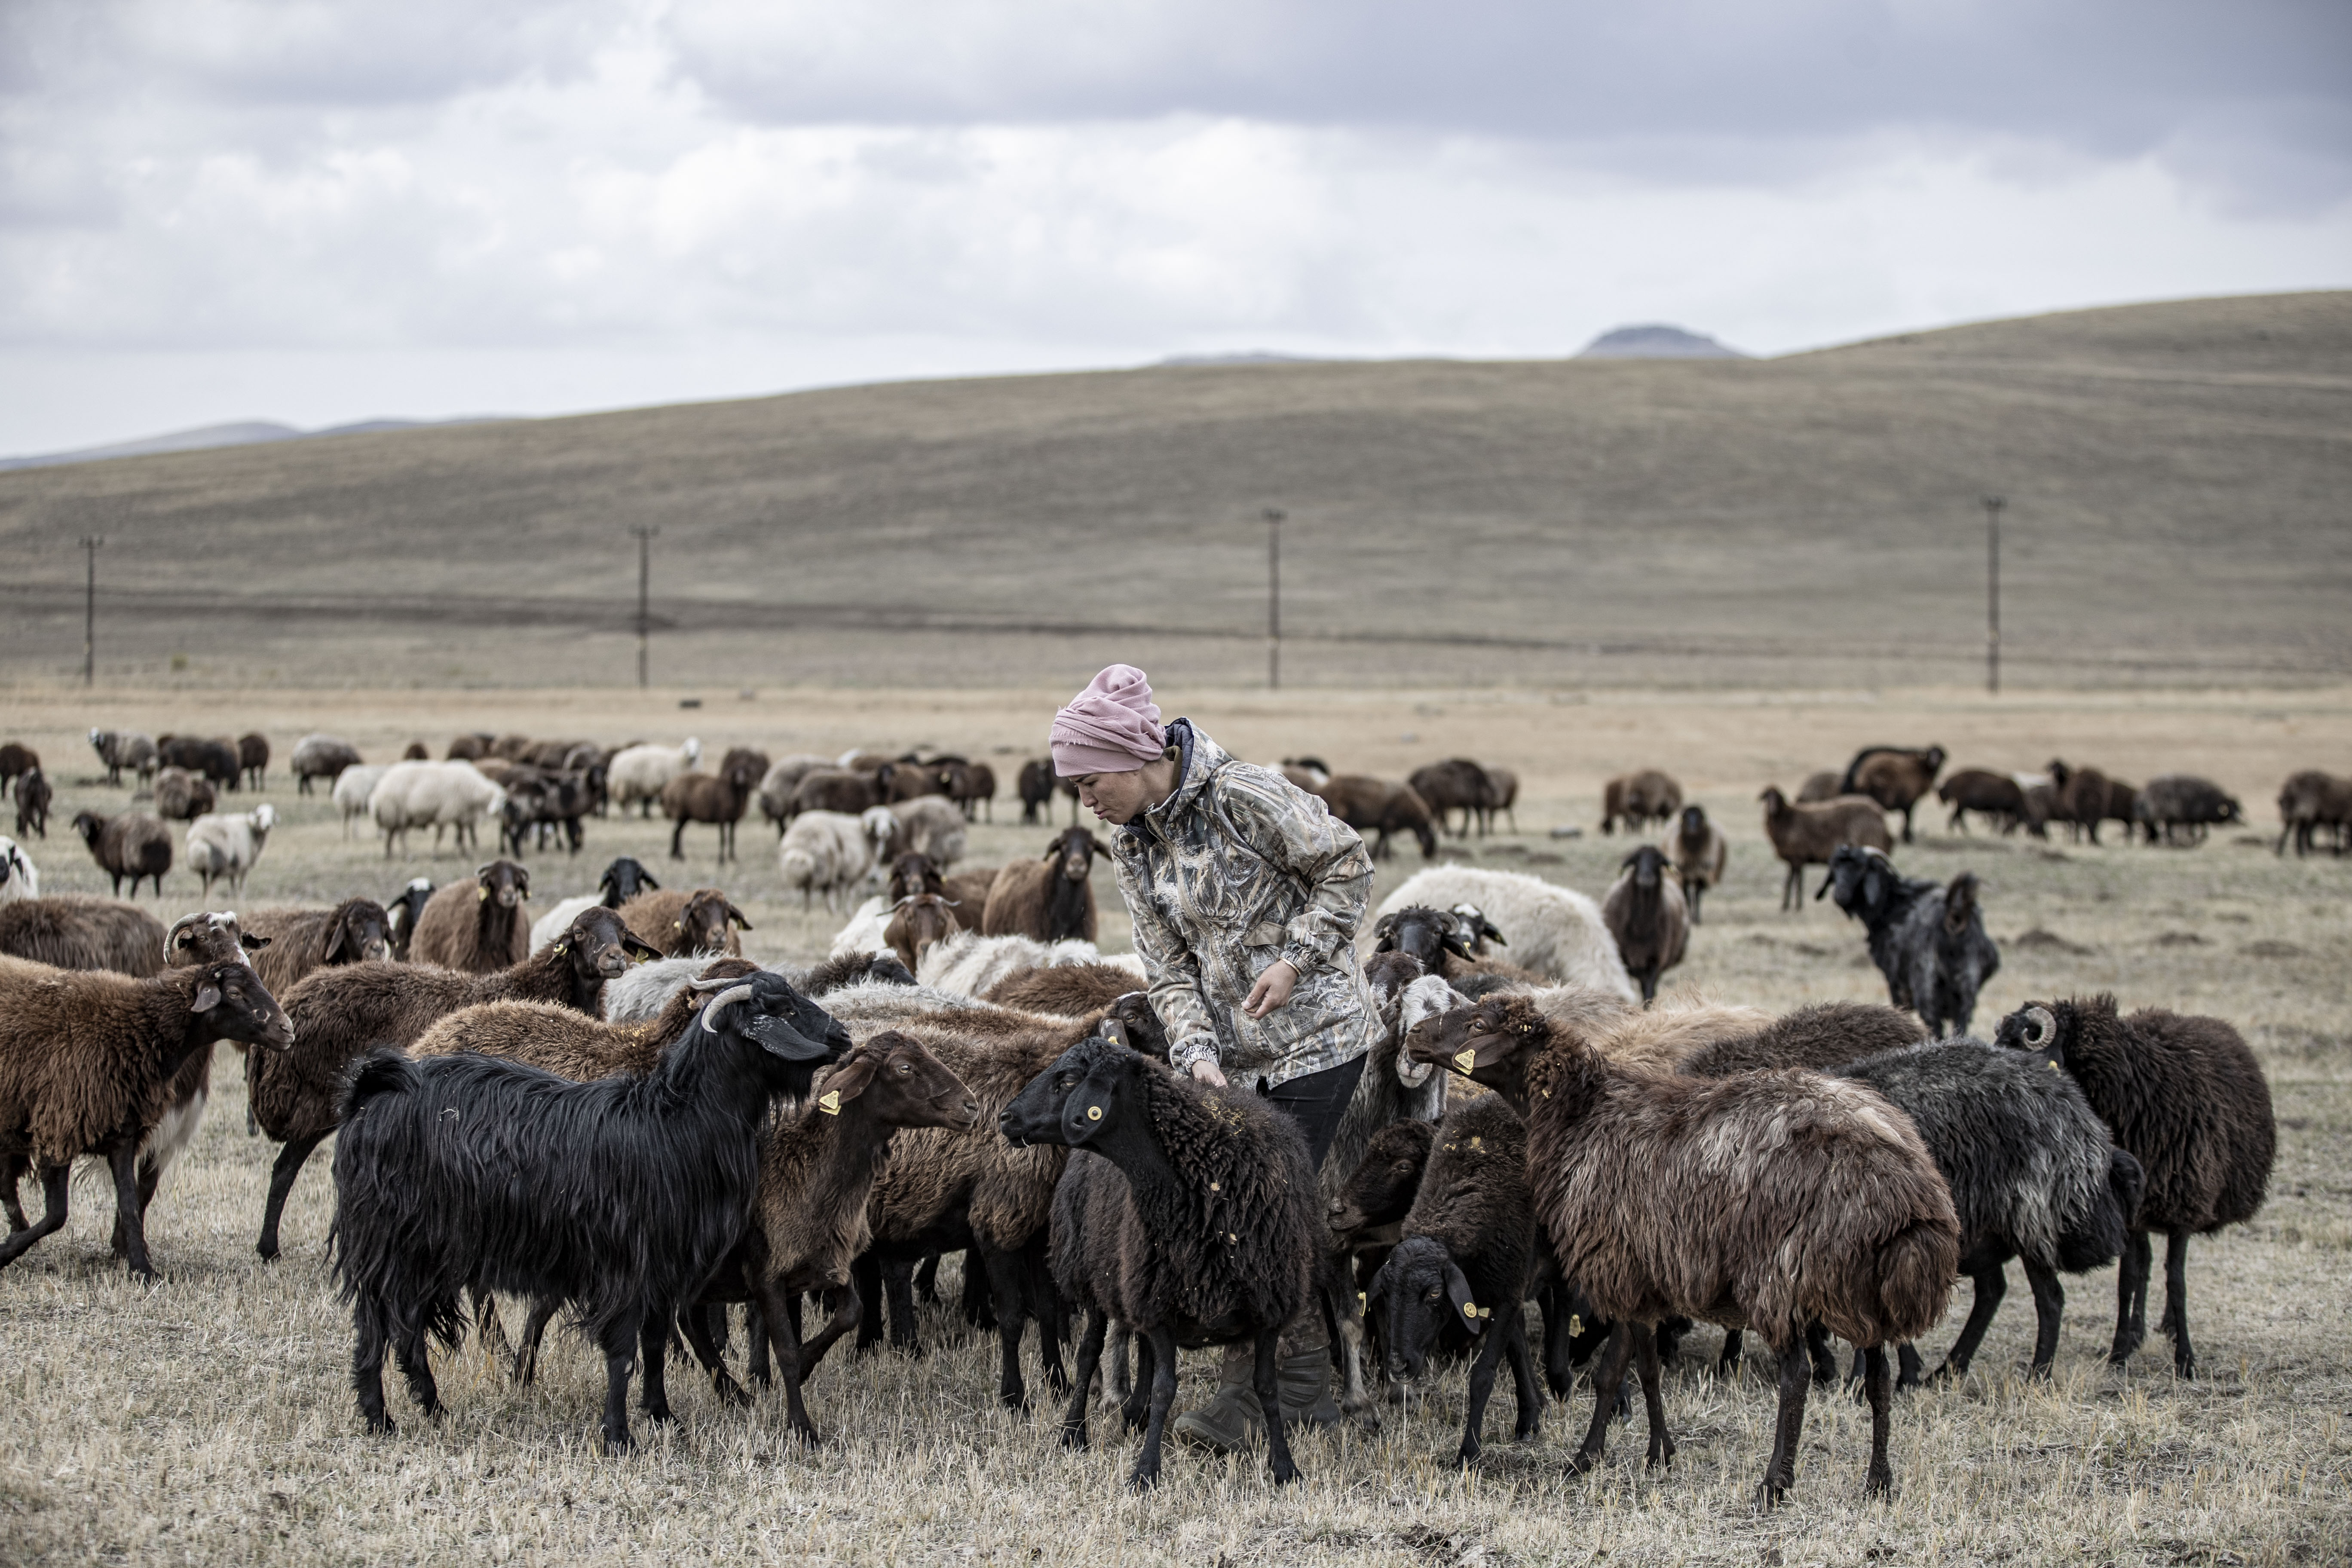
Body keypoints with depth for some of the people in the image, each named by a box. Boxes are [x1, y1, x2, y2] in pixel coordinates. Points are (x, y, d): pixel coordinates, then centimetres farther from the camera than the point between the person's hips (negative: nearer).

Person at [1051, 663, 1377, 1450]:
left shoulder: (1245, 797, -19)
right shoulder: (1132, 845, 3)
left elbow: (1346, 864, -10)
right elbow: (1167, 967, 2)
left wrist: (1294, 960, -17)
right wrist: (1197, 1055, -13)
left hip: (1316, 1037, -7)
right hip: (1237, 1053, 7)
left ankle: (1246, 1397, -5)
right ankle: (1308, 1389, 17)